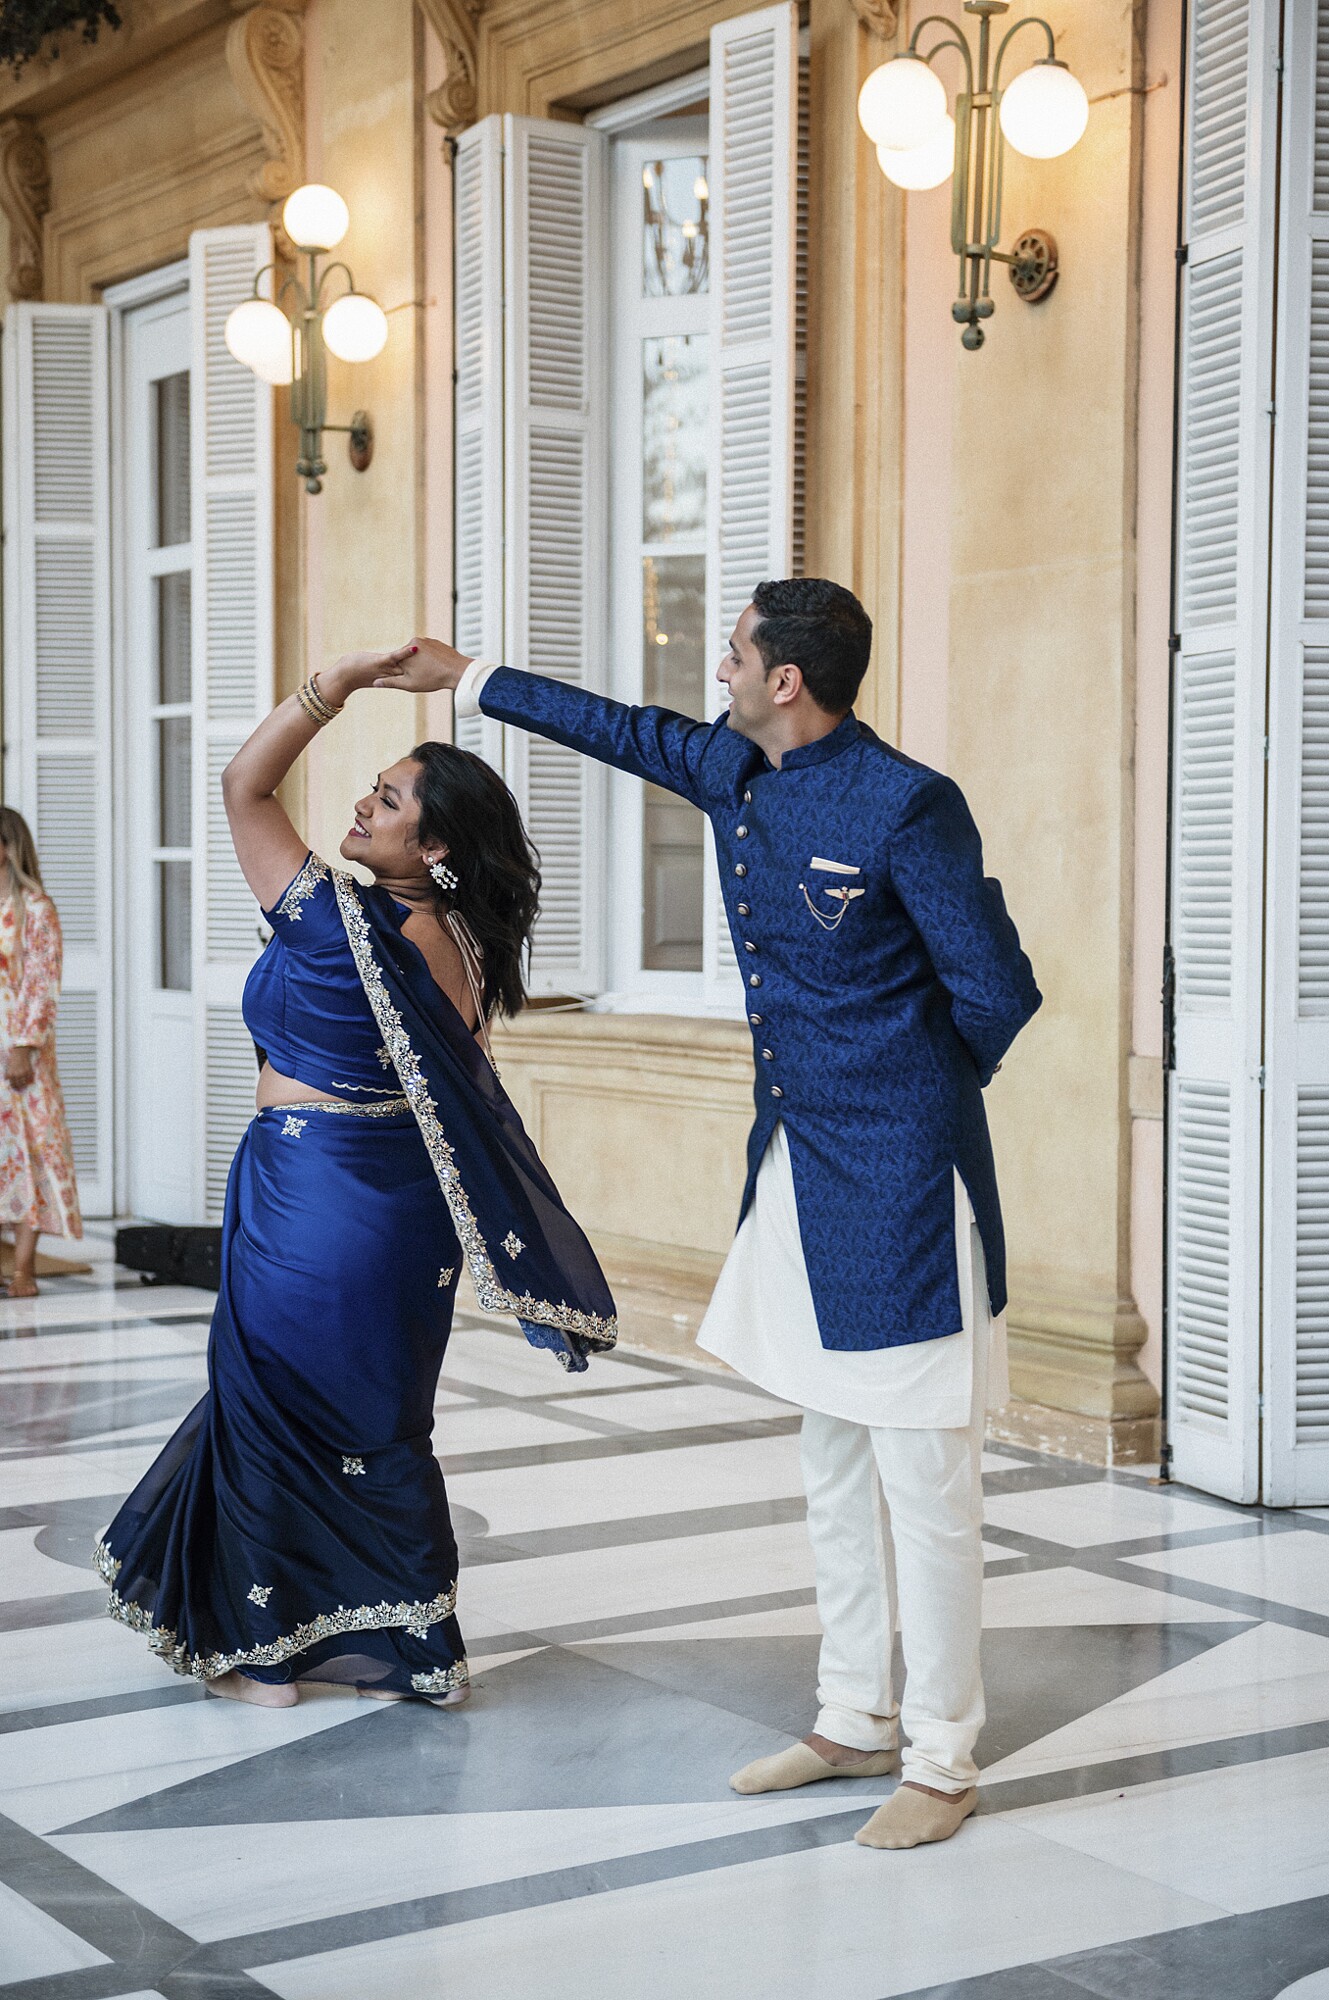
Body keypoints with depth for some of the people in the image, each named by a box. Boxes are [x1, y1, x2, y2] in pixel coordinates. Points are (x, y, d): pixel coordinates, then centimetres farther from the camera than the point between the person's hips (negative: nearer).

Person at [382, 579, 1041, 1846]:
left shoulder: (905, 807, -18)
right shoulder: (732, 771, 6)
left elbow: (997, 990, -13)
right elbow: (631, 732, 26)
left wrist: (919, 1087, 4)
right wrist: (467, 678, 34)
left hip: (898, 1173, -9)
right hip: (798, 1164, 9)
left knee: (920, 1480, -2)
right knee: (834, 1466, 16)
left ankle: (942, 1762, 9)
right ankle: (856, 1723, 28)